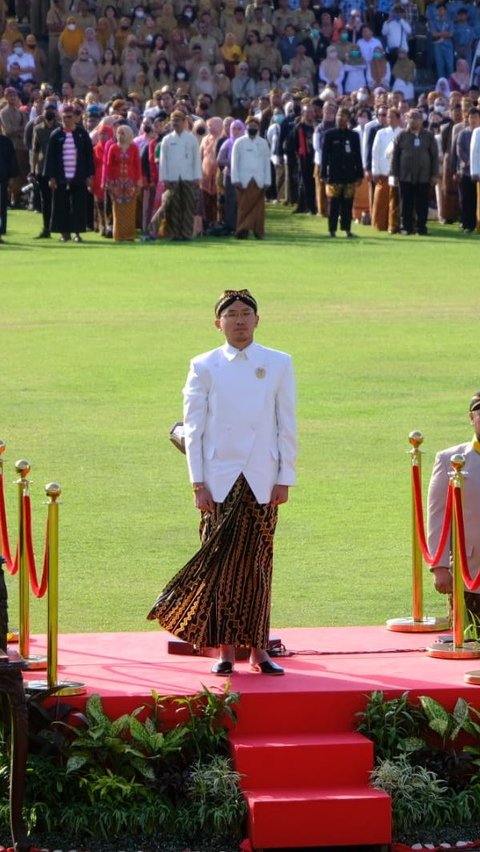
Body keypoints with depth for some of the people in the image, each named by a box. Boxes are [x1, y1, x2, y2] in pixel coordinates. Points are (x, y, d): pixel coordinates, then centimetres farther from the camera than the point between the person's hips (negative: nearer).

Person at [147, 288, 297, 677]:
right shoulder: (205, 367, 3)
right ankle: (226, 649, 2)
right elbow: (193, 428, 2)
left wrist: (285, 478, 0)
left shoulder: (279, 365, 6)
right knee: (220, 563, -3)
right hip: (220, 480, -1)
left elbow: (287, 426, 6)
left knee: (258, 564, 3)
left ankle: (258, 647, 9)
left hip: (263, 480, 1)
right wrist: (198, 482, -4)